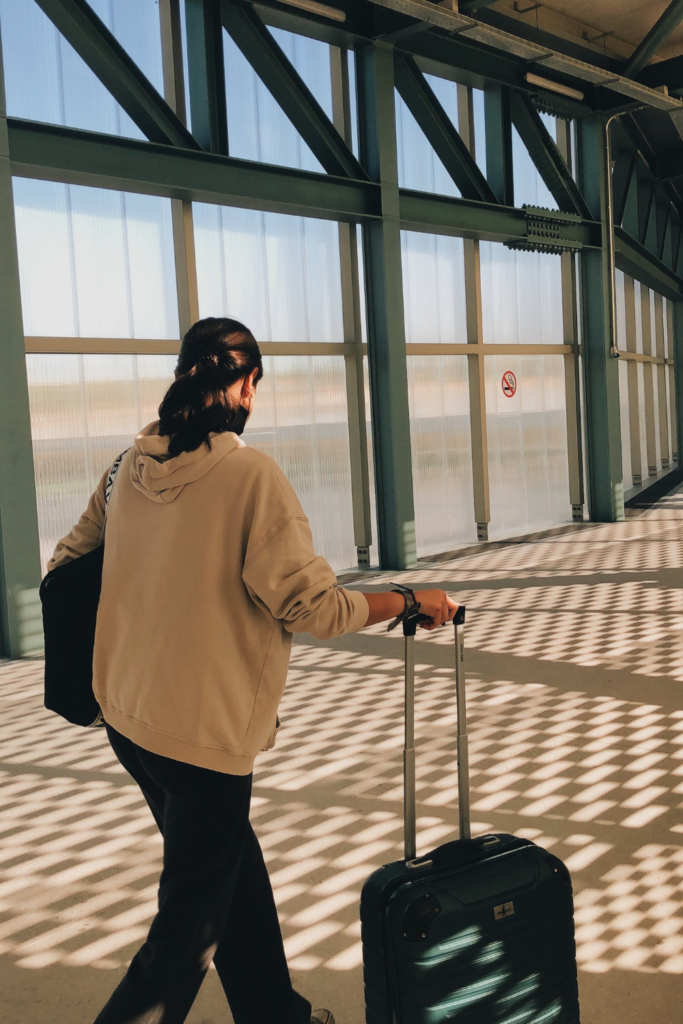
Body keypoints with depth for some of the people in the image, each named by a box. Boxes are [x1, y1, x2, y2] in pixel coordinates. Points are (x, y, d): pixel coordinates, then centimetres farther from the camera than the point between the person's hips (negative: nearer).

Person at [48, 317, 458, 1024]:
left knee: (232, 867, 24)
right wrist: (409, 602, -4)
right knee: (192, 919, 8)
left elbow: (65, 567, 13)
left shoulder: (129, 466, 3)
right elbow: (312, 606, -19)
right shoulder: (252, 476, -18)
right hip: (205, 727, -8)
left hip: (125, 714, 8)